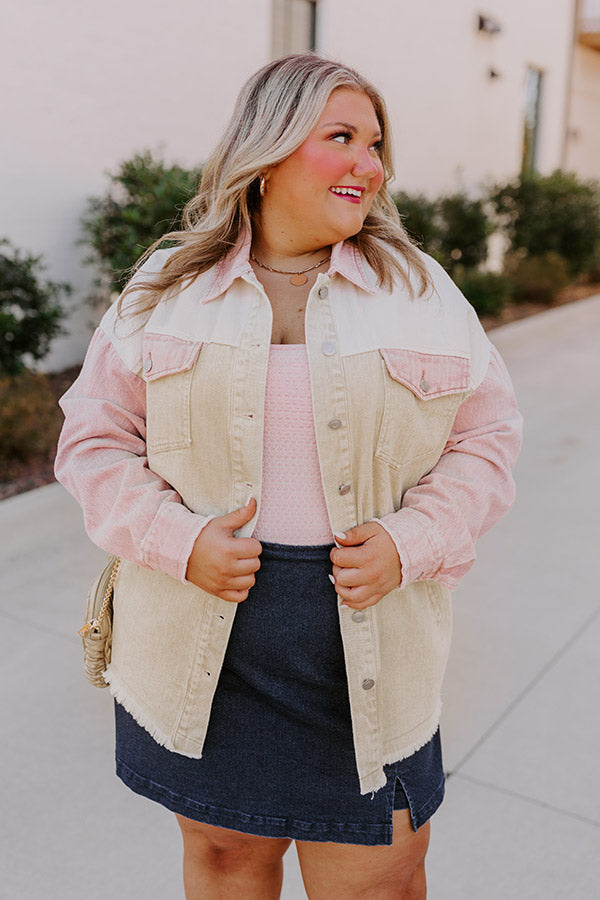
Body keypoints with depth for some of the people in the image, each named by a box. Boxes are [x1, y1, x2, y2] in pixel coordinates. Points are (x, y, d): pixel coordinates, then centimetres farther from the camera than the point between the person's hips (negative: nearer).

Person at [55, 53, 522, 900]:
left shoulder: (419, 287, 2)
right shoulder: (167, 289, 1)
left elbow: (487, 435, 5)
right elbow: (95, 437, 4)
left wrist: (409, 542, -11)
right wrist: (179, 541, -12)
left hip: (368, 638, 0)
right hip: (200, 639, 1)